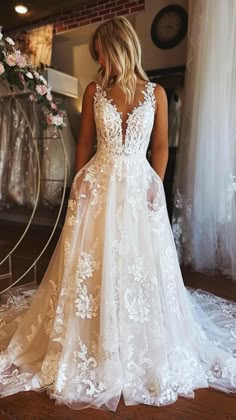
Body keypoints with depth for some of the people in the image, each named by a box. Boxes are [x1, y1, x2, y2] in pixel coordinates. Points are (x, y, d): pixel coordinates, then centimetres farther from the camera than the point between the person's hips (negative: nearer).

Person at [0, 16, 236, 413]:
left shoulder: (155, 93, 5)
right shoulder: (94, 90, 6)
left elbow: (160, 146, 8)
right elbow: (85, 142, 9)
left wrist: (156, 186, -1)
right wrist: (80, 184, 5)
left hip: (139, 186, 0)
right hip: (99, 186, 1)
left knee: (140, 264, 3)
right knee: (92, 265, 2)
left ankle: (140, 352, 26)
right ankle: (91, 349, 23)